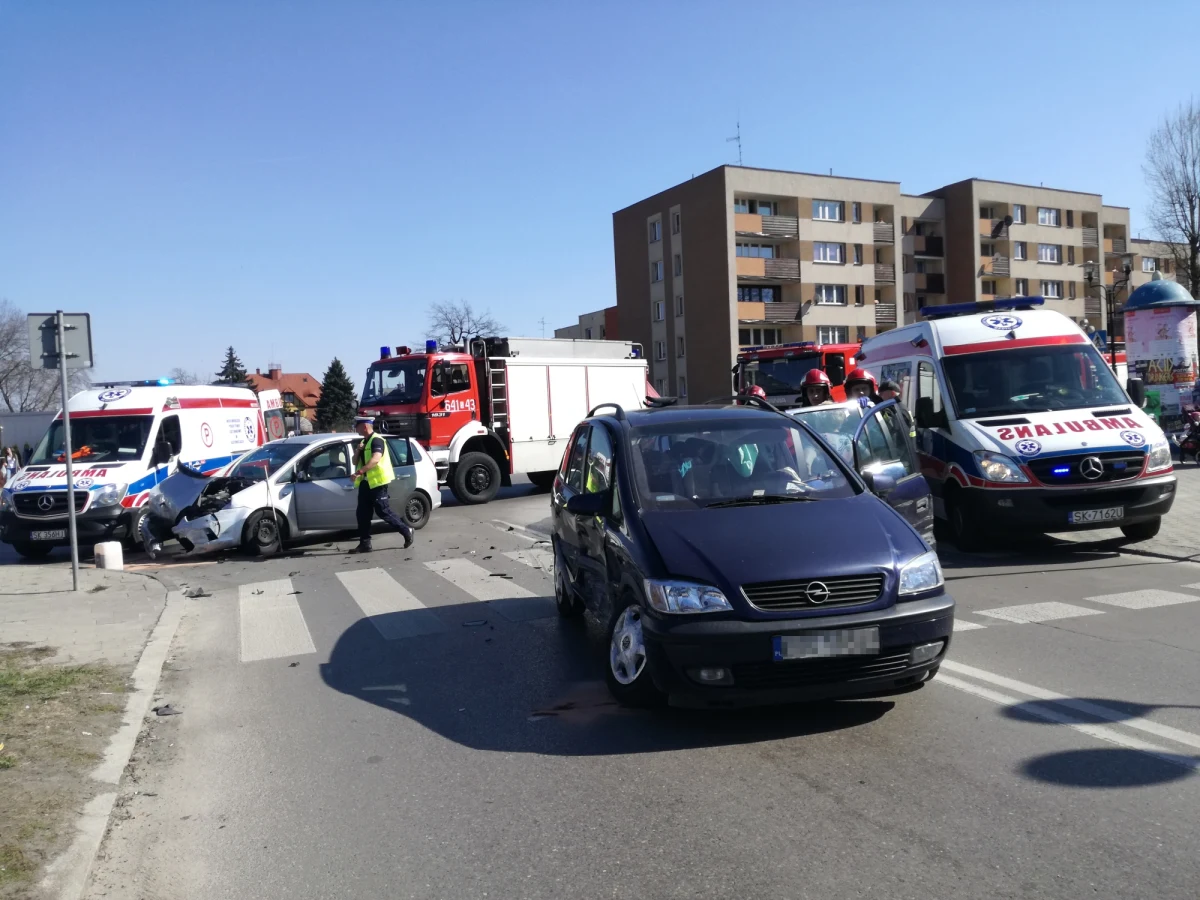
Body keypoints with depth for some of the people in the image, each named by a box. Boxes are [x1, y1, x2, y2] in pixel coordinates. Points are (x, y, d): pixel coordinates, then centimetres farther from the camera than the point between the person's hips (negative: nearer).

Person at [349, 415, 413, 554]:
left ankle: (407, 531, 8)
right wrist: (358, 450, -1)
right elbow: (355, 462, 19)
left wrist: (359, 471, -37)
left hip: (377, 482, -9)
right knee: (363, 514, 5)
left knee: (383, 512, -6)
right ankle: (365, 544, 8)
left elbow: (375, 459, -28)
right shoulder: (364, 442, 17)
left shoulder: (376, 440, -13)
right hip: (365, 482, 9)